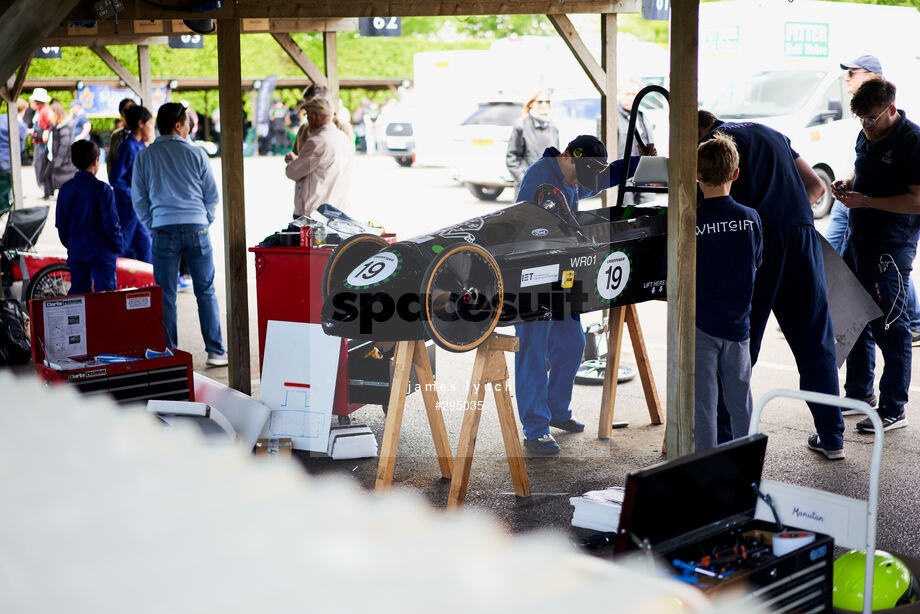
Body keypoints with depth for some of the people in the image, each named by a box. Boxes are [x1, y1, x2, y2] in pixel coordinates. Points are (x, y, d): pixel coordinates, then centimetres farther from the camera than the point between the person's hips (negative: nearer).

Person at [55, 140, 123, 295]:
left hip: (76, 251, 5)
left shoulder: (65, 189, 3)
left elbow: (60, 222, 8)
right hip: (101, 250, -5)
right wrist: (117, 247, -1)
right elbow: (111, 222, -12)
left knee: (78, 292, 10)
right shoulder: (102, 189, -12)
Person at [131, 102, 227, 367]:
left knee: (165, 296, 5)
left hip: (164, 230, 1)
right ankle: (215, 351, 5)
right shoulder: (196, 154, 2)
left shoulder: (144, 156, 5)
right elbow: (212, 195, 6)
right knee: (206, 291, 6)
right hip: (197, 227, 0)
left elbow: (138, 198, 8)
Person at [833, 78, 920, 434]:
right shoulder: (867, 135, 11)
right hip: (860, 240, 9)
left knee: (889, 325, -5)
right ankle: (859, 392, 30)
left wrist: (866, 201, -21)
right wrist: (848, 184, 6)